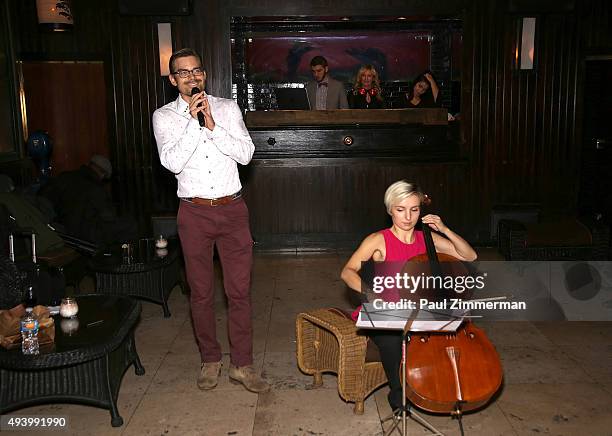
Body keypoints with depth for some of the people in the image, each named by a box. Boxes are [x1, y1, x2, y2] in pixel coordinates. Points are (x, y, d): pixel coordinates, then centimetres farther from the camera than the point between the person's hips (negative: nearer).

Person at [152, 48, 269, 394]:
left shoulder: (228, 108, 5)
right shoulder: (164, 117, 2)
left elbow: (246, 153, -6)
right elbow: (172, 162, -13)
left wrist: (213, 126, -15)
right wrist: (194, 122, -16)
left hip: (232, 209, 1)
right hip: (195, 213, 0)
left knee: (240, 290, 3)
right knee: (202, 292, 10)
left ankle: (242, 365, 15)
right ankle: (210, 359, 28)